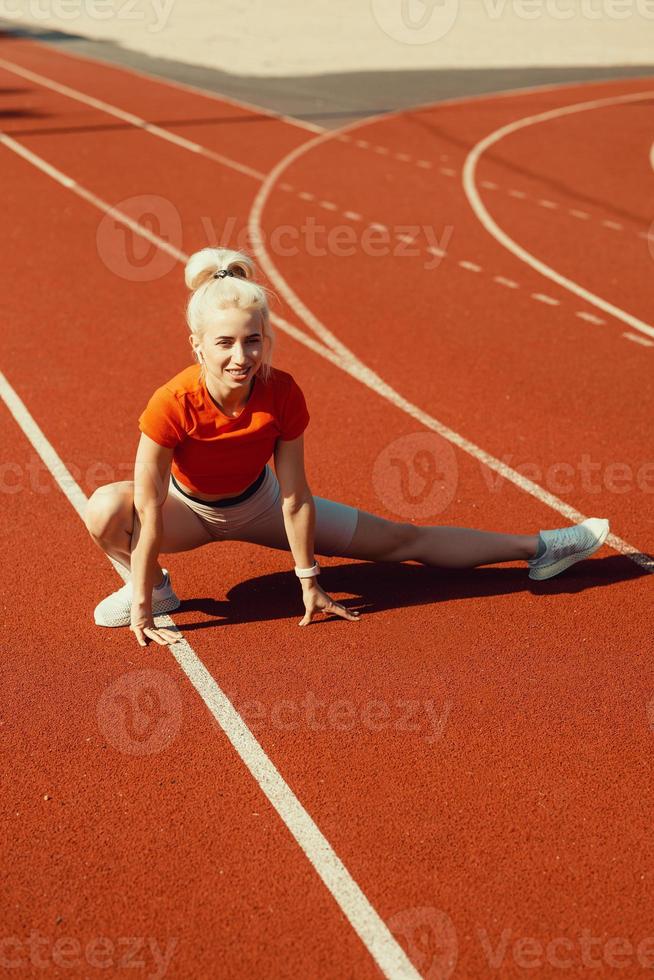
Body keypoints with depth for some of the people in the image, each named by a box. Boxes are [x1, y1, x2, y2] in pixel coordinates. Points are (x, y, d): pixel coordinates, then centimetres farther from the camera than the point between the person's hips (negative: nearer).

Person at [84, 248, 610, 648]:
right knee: (105, 510, -33)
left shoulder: (282, 395, -30)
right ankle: (155, 588, -3)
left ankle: (536, 549, 15)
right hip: (189, 508, -1)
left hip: (258, 501, 1)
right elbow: (149, 514, -31)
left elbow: (295, 499, -20)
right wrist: (142, 606, -28)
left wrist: (310, 583, -13)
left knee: (398, 539, 1)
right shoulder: (172, 405, -36)